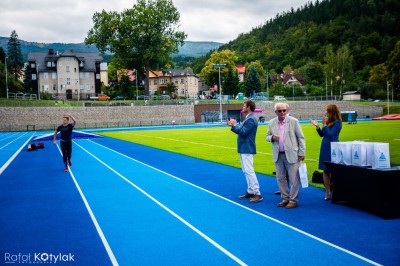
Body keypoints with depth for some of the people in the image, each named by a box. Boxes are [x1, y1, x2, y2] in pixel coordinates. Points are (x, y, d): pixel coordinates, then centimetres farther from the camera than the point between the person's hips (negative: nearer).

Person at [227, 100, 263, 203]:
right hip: (244, 149, 11)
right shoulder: (248, 119, 15)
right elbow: (242, 131, 16)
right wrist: (233, 126, 8)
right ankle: (250, 192, 22)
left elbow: (243, 132, -23)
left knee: (249, 171, -10)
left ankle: (257, 194, -6)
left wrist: (235, 125, -11)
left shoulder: (251, 119, -17)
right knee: (246, 171, 15)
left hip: (247, 149, -11)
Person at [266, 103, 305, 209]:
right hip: (278, 156, 4)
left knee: (294, 179, -1)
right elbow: (267, 136, 14)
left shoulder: (293, 121, -5)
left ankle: (293, 200, 10)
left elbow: (301, 138, -2)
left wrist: (301, 153, -5)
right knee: (280, 179, 11)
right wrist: (272, 137, -10)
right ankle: (285, 199, 24)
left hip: (291, 155, -4)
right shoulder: (271, 123, 5)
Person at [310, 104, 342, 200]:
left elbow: (331, 134, -18)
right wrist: (317, 126, 0)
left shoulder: (337, 122, -10)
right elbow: (321, 134, 13)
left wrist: (324, 125, -15)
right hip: (325, 147, 7)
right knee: (325, 170, 8)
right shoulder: (328, 121, 8)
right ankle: (328, 192, 16)